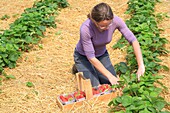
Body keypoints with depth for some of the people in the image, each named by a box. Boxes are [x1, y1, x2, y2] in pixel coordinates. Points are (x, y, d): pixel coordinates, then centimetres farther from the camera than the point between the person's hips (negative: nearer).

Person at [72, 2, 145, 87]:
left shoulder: (115, 20, -29)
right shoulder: (85, 29, -39)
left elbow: (133, 40, -21)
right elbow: (91, 57, -30)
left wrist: (141, 65, -28)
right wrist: (110, 76, -27)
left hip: (102, 54, 4)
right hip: (84, 56, -4)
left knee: (112, 86, 1)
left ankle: (94, 70, 26)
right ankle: (79, 68, 17)